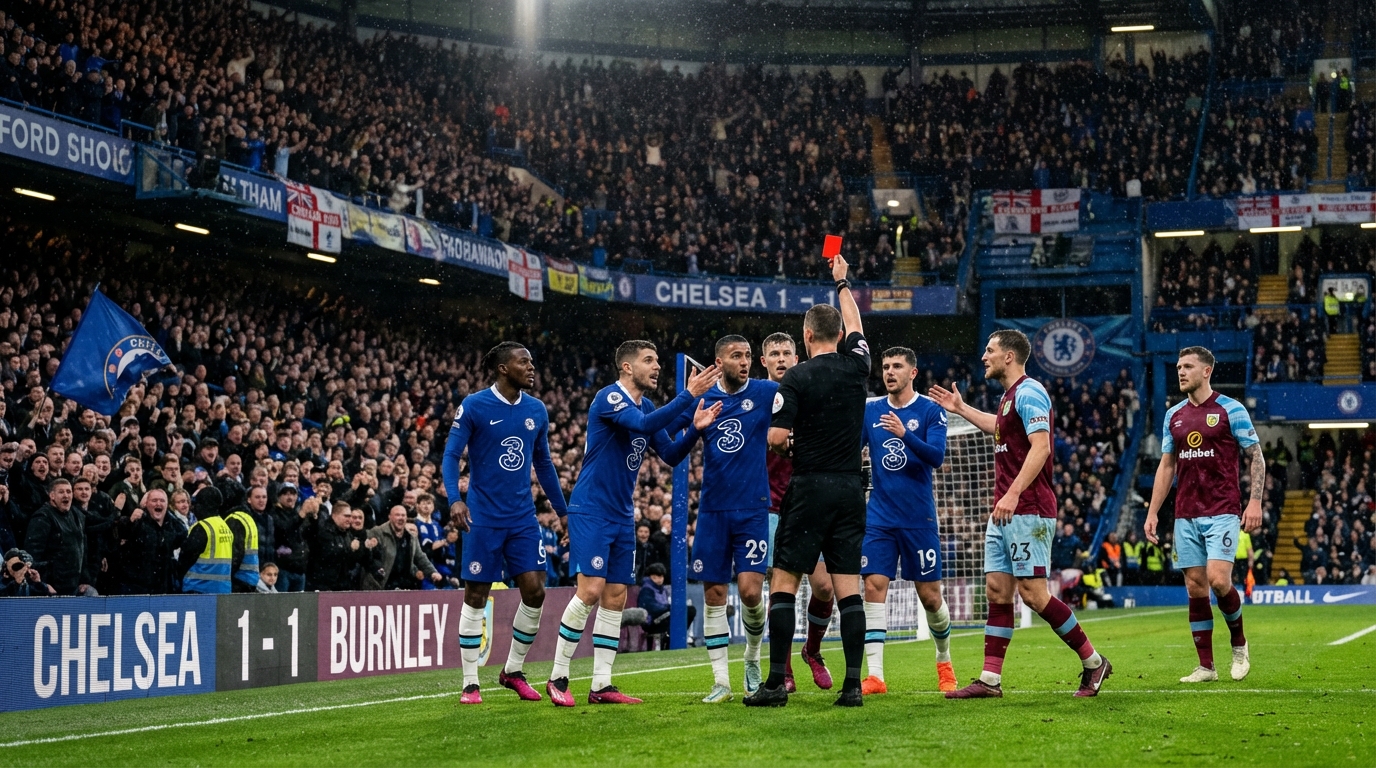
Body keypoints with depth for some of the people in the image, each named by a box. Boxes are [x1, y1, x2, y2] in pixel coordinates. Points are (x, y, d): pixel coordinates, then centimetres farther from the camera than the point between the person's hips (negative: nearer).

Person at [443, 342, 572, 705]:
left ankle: (513, 671, 17)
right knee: (476, 596, 1)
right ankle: (470, 683, 9)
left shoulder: (537, 410, 7)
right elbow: (451, 454, -9)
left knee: (535, 591, -2)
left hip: (523, 517, 5)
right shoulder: (474, 406, -8)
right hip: (484, 517, -4)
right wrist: (454, 499, -24)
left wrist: (563, 510, 18)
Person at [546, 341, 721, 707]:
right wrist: (688, 395, -30)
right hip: (590, 510, -8)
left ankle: (601, 686, 8)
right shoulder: (609, 398, -13)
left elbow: (671, 455, 12)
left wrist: (695, 428, -5)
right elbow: (643, 424, -30)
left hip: (622, 517, 8)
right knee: (591, 590, -15)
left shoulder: (647, 406, 12)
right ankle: (558, 677, -4)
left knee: (615, 599, 5)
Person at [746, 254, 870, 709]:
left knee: (784, 583, 1)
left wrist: (785, 443, 11)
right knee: (848, 586, 3)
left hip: (810, 487, -4)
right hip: (851, 488, 4)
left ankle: (776, 683, -3)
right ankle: (853, 685, -2)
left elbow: (777, 437, -13)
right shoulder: (856, 365, 4)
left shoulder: (798, 377, -8)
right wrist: (842, 283, 40)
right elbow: (853, 323, 25)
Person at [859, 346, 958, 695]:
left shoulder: (930, 410, -4)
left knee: (929, 595, 4)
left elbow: (937, 456, -16)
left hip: (919, 518, -2)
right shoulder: (869, 410, 6)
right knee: (874, 586, -9)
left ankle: (944, 661, 29)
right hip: (879, 518, 2)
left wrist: (905, 434, -30)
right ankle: (874, 675, -9)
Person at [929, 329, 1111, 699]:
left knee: (1032, 593, -10)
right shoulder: (1009, 396, 19)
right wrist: (961, 409, 47)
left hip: (1028, 512, -10)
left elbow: (1040, 446, -23)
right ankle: (990, 679, 4)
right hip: (1004, 513, 10)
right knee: (997, 591, 5)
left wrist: (1013, 494, -30)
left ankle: (1093, 661, 3)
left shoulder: (1028, 393, -12)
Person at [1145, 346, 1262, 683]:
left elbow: (1256, 457, -3)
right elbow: (1166, 466, 17)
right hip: (1185, 516, 5)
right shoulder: (1174, 415, 12)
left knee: (1218, 579, -17)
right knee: (1195, 588, 3)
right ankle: (1206, 666, 8)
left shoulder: (1230, 409, -3)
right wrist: (1153, 512, 11)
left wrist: (1255, 502, -14)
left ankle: (1239, 643, 9)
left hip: (1222, 513, -5)